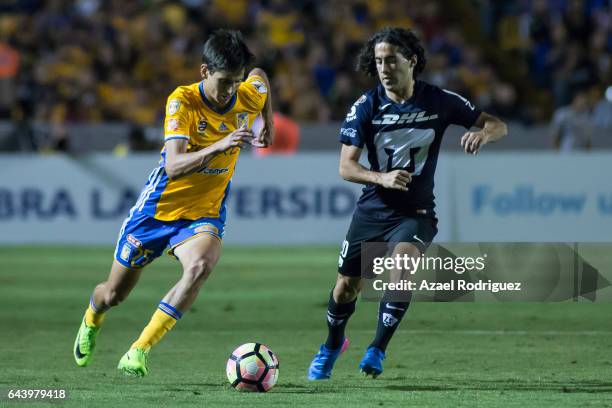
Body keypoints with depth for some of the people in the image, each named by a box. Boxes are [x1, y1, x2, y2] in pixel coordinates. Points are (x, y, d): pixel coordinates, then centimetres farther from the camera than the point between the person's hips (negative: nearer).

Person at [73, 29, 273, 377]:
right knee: (113, 295, 12)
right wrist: (220, 146, -48)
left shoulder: (250, 96, -9)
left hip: (204, 214, 2)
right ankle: (92, 321, 53)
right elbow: (173, 165, -35)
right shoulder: (183, 100, -22)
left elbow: (260, 75, 19)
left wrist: (269, 124, 15)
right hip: (159, 207, -2)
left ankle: (139, 352, -26)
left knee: (201, 266, -34)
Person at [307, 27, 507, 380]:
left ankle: (378, 350, -19)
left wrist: (482, 134, -25)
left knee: (402, 260, -31)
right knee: (346, 287, 6)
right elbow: (346, 167, -9)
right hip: (373, 209, 2)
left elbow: (498, 126, 0)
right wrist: (382, 178, -28)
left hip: (416, 212, -2)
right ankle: (333, 345, 39)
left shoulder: (440, 101, -7)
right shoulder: (366, 107, -7)